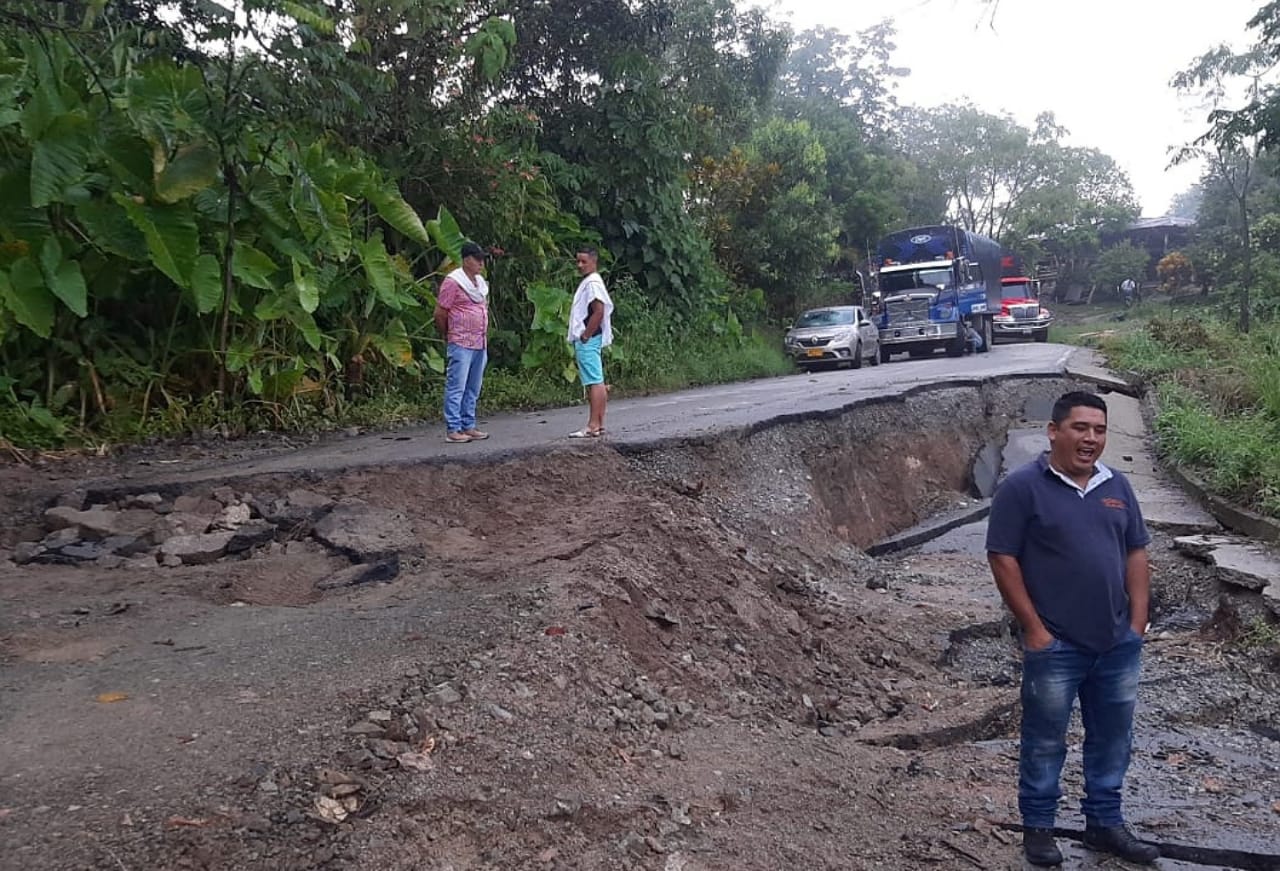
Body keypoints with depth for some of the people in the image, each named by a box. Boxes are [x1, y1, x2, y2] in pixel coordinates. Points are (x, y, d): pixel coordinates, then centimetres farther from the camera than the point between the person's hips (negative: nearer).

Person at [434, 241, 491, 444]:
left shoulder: (480, 282, 15)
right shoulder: (453, 281, -8)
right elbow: (440, 314, -7)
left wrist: (485, 338, 16)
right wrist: (448, 337, 4)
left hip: (480, 344, 8)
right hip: (461, 344, -8)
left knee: (473, 389, 10)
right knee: (456, 387, -6)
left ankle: (468, 426, 16)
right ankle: (453, 430, -5)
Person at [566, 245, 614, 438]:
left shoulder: (593, 283, -12)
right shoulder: (587, 282, 19)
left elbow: (598, 312, -21)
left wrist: (585, 336, -17)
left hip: (588, 341, -11)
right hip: (585, 340, 11)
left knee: (594, 382, -10)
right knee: (596, 382, 10)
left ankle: (593, 426, -11)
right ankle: (599, 424, 13)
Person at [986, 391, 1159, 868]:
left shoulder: (1117, 486, 6)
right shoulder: (1023, 487, -12)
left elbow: (1136, 554, 12)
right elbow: (1003, 560, -12)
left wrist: (1137, 623, 4)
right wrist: (1034, 629, -14)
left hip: (1118, 644, 6)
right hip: (1055, 646, -5)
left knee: (1113, 738, 17)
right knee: (1045, 742, 8)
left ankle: (1105, 823, 34)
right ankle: (1037, 827, 24)